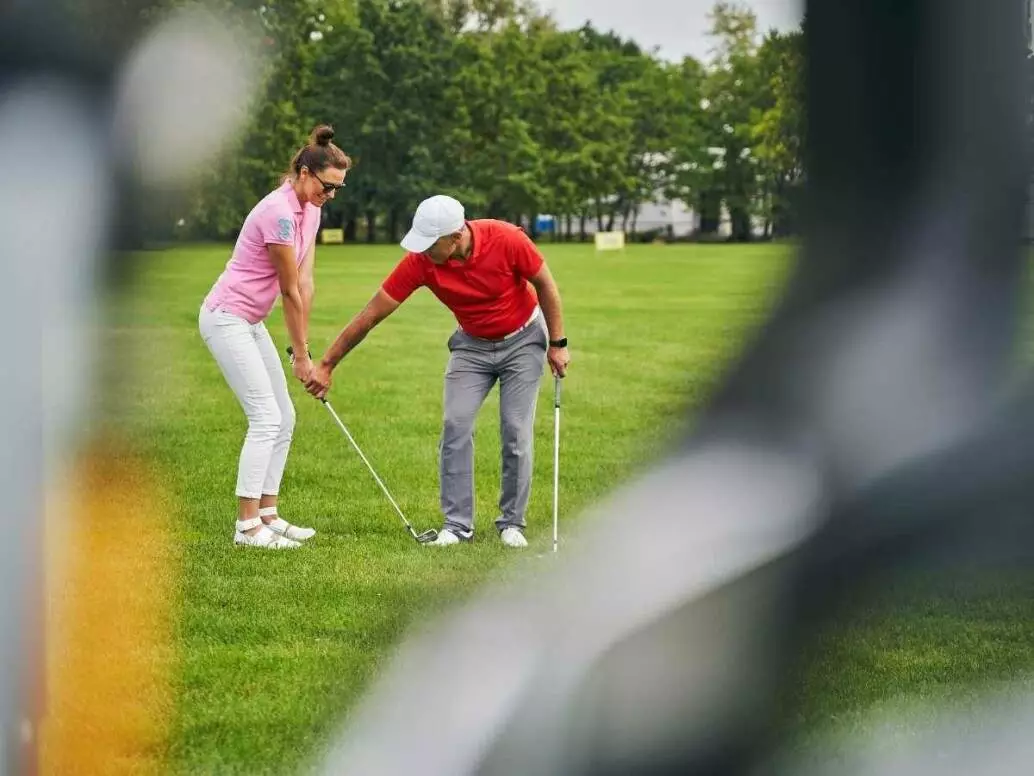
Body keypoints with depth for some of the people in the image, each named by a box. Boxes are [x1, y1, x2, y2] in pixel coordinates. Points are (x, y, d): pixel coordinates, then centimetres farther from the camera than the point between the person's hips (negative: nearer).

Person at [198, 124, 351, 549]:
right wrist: (302, 354, -9)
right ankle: (247, 525, -11)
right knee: (266, 418, -13)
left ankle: (267, 516, 13)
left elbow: (305, 284, 5)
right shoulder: (279, 213, -23)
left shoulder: (310, 211, 6)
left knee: (284, 419, 9)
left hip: (251, 322, 10)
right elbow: (290, 291, -16)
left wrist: (302, 349, 2)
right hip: (226, 318, -10)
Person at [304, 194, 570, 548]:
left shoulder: (507, 240, -31)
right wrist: (326, 364, -18)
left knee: (516, 432, -6)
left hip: (523, 340, -2)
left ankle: (512, 523, 6)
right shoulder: (419, 261, -25)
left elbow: (544, 283, -13)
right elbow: (372, 314, -20)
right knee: (456, 426, -10)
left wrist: (557, 343, -10)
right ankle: (457, 524, -2)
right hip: (472, 344, 2)